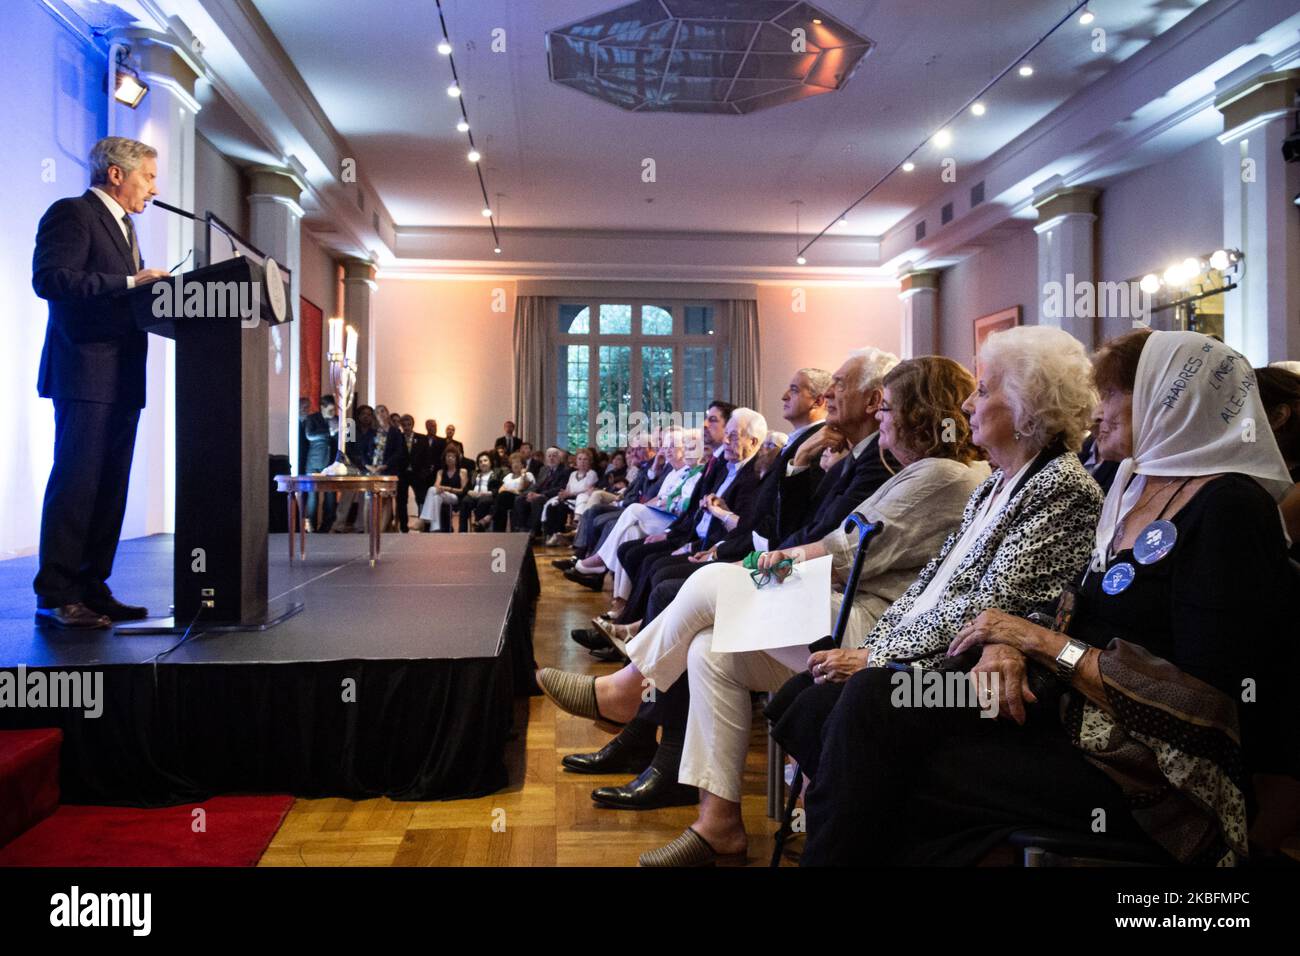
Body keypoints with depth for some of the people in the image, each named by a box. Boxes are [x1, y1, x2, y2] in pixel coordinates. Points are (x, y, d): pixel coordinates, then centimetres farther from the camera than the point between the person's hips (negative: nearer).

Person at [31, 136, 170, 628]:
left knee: (110, 488, 8)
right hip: (85, 372, -9)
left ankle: (92, 588, 13)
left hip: (122, 378, 9)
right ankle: (55, 596, -3)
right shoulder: (71, 213, -3)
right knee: (76, 482, -8)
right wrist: (129, 282, -21)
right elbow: (49, 278, -17)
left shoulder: (123, 227, 24)